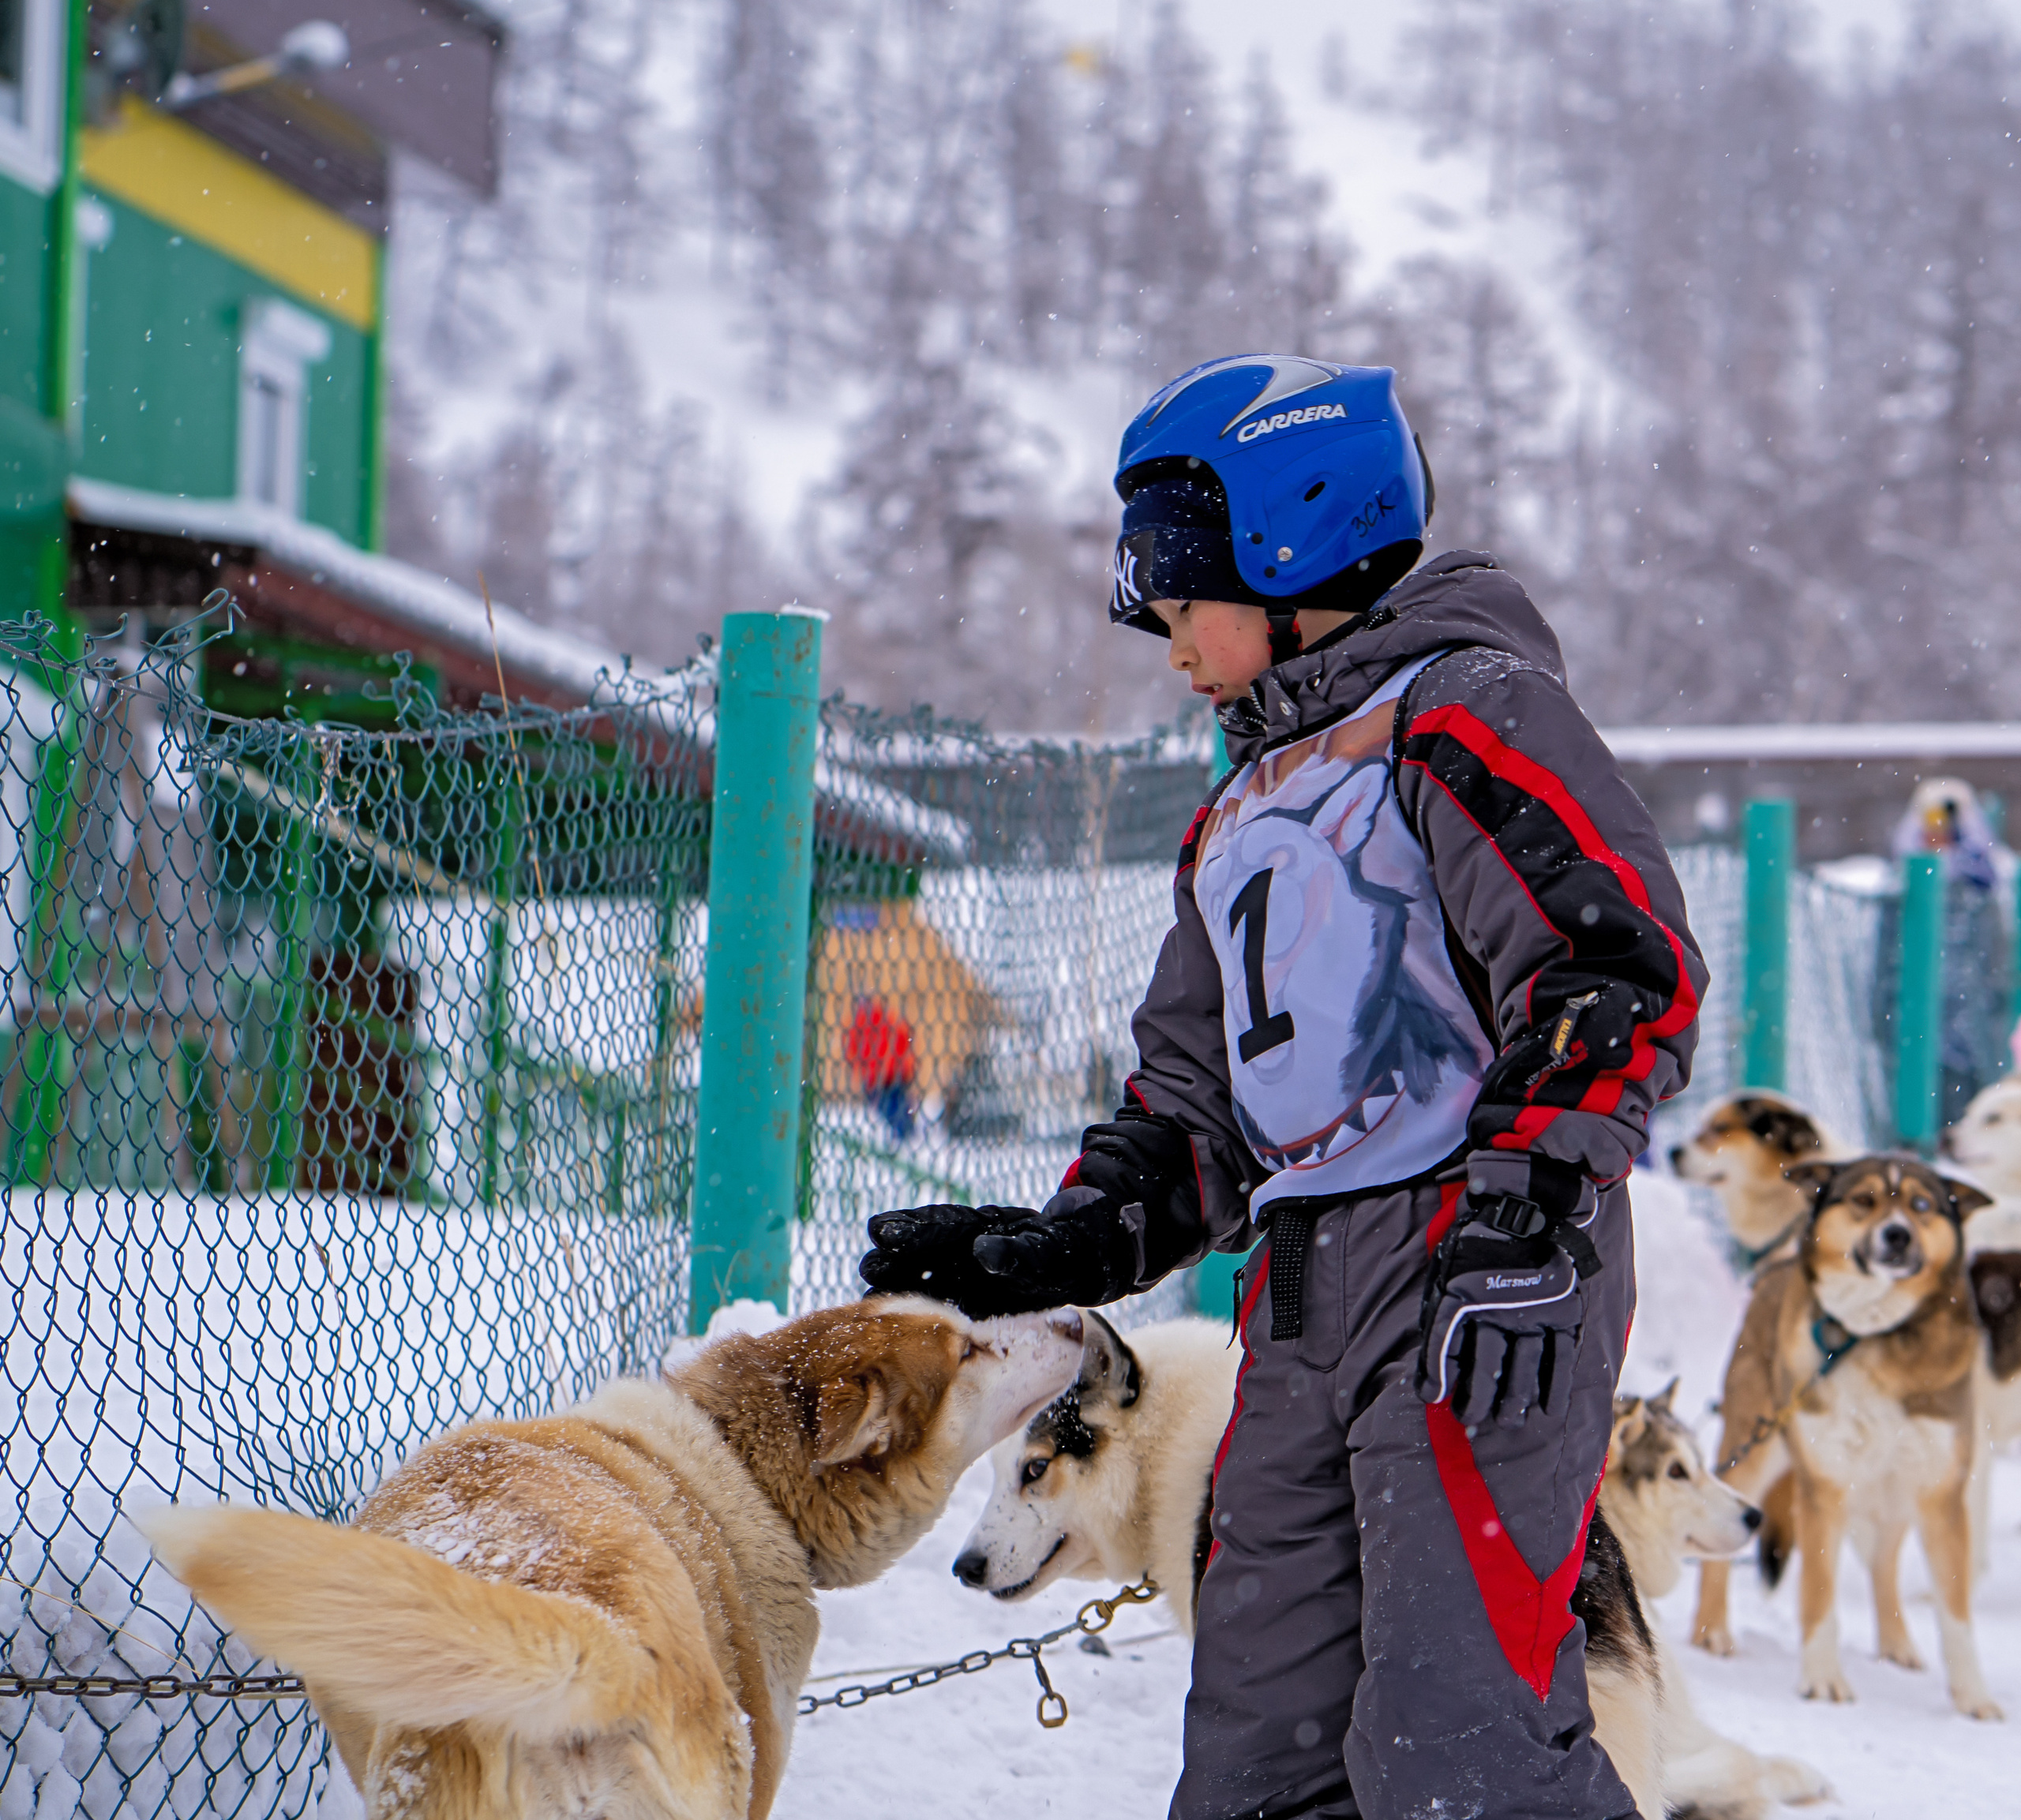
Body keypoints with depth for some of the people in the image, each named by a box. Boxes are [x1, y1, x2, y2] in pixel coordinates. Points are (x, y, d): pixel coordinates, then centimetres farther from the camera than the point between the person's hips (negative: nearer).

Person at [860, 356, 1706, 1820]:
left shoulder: (1464, 711, -2)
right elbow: (1197, 1093, 27)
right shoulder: (1247, 808, 26)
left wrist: (1523, 1213, -23)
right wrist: (1071, 1245, 10)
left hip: (1480, 1279, -9)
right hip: (1302, 1302, 9)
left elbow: (1626, 963, -14)